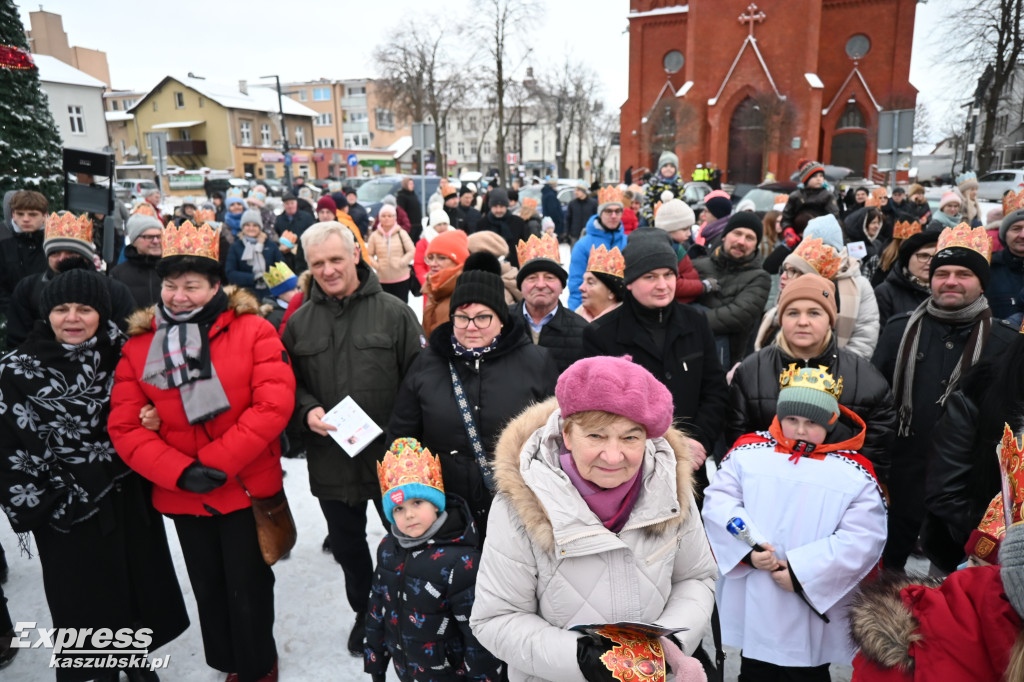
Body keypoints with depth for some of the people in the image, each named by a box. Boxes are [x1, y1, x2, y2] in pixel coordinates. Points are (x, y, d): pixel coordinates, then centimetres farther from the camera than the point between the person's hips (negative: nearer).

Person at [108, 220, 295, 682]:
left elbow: (274, 404, -18)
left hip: (247, 489, -3)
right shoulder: (138, 346, 0)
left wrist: (217, 462, -19)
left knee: (248, 591, 10)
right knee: (208, 590, 21)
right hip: (182, 497, 3)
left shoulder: (253, 331, -9)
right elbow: (125, 428, -4)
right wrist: (180, 472, -17)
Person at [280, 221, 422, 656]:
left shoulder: (394, 313, -7)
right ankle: (365, 611, 47)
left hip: (390, 457, -3)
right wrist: (306, 410, -12)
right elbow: (288, 384, 9)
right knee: (346, 545, 21)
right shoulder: (299, 322, 3)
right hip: (330, 460, 3)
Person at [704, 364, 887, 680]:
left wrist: (803, 572, -17)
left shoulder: (855, 473, -7)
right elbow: (718, 500, -4)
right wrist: (747, 549, -18)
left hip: (811, 610, -1)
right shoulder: (749, 451, -3)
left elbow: (862, 540, -12)